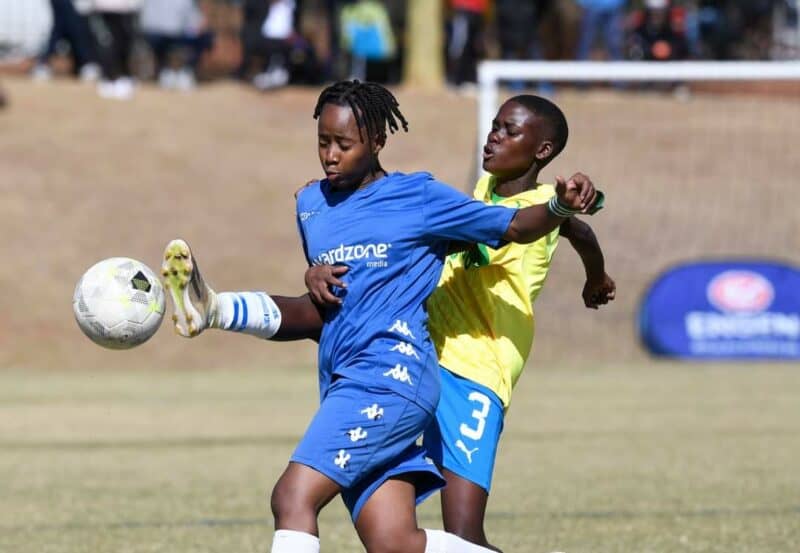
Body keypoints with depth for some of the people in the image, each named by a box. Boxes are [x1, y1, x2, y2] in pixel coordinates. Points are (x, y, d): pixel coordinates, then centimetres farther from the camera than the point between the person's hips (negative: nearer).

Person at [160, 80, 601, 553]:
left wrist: (561, 207, -15)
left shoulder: (419, 196, 3)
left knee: (294, 496, -21)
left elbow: (514, 227, 5)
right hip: (344, 385, 7)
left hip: (392, 375, -7)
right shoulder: (311, 204, 21)